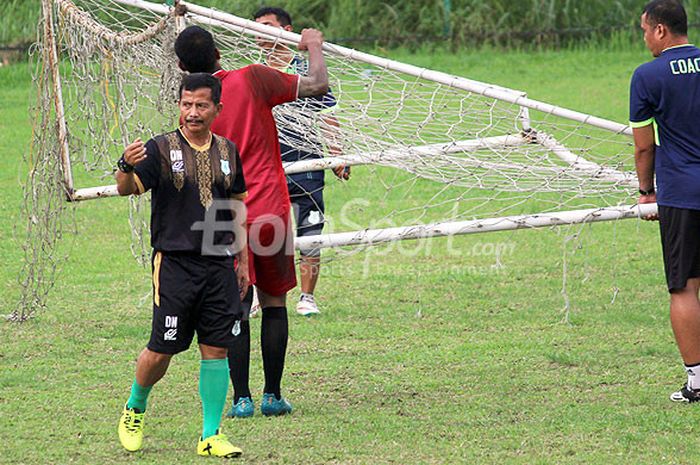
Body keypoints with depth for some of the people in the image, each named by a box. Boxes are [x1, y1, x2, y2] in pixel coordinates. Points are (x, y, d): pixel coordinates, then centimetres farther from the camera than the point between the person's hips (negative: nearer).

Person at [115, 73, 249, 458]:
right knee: (162, 350, -2)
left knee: (216, 348, 2)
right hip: (175, 263, -4)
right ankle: (135, 409, 25)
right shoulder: (160, 149, -4)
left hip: (219, 266, 4)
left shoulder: (227, 151, 11)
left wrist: (242, 260, 16)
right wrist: (126, 167, -40)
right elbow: (128, 189, -17)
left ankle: (211, 435, 8)